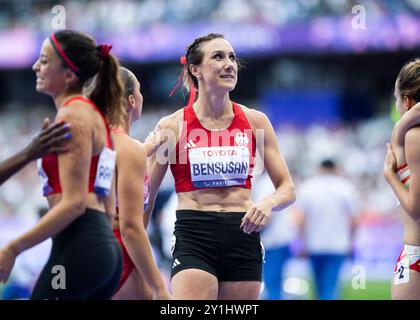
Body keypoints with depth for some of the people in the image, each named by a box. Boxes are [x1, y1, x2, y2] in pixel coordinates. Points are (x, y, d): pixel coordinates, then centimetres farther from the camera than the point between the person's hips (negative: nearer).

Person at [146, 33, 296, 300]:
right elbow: (145, 199, 5)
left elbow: (287, 189, 9)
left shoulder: (255, 122, 6)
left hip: (243, 238, 3)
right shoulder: (172, 126, -1)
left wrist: (269, 203, -13)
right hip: (193, 238, -3)